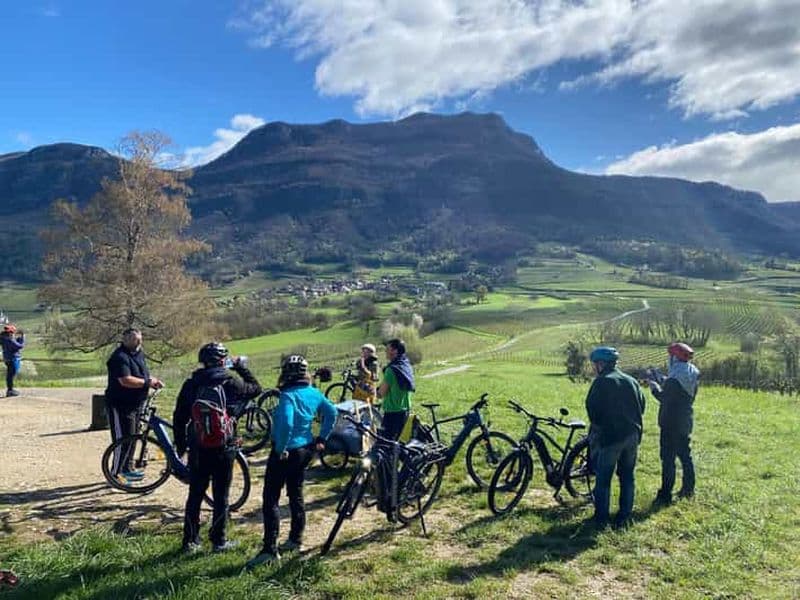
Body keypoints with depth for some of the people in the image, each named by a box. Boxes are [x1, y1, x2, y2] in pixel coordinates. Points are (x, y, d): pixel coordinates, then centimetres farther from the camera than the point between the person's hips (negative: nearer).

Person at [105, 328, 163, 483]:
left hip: (136, 403, 10)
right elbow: (126, 380, -30)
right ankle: (115, 474, 3)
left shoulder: (139, 354, 10)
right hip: (121, 405, -9)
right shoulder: (120, 357, -20)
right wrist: (147, 382, -22)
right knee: (124, 440, -7)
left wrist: (153, 381, 3)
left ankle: (127, 468, 31)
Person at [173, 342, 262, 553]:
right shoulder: (230, 382, -10)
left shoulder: (191, 384, 0)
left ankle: (190, 541, 20)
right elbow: (256, 388, 7)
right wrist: (241, 368, 14)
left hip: (197, 448, 3)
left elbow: (179, 417, 4)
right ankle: (219, 541, 16)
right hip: (223, 448, -3)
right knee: (221, 496, 8)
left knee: (195, 495, 13)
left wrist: (180, 444, 16)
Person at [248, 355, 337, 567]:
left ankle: (270, 549, -3)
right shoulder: (314, 393, 3)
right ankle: (296, 539, 30)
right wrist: (322, 438, 13)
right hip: (305, 450, 8)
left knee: (270, 499, -2)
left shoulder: (288, 396, -21)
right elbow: (332, 413, 11)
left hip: (285, 452, -8)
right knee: (296, 494, 20)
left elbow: (286, 423, -34)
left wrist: (281, 449, -21)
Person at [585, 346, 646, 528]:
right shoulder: (631, 381, 9)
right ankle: (624, 516, 21)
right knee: (627, 476, 15)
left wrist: (597, 425, 3)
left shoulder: (602, 382, -11)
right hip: (632, 435, 6)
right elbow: (641, 406, 12)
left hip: (609, 436, -6)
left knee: (603, 478, 3)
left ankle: (601, 518, 7)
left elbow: (592, 409, -14)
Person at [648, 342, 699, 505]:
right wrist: (664, 383, 11)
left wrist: (655, 387, -3)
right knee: (685, 456, 20)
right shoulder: (692, 375, 6)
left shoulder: (674, 379, -22)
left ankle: (665, 494, -1)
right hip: (686, 422, 9)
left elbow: (665, 399, -18)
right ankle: (688, 489, 31)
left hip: (671, 424, -9)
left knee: (668, 459, -4)